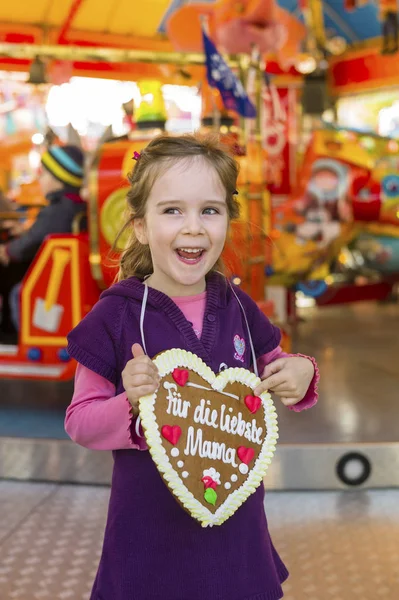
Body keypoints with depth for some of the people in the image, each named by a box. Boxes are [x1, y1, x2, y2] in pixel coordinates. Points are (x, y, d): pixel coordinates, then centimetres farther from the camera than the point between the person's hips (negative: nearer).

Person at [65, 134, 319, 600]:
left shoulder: (237, 307, -2)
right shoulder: (115, 316, -13)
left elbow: (270, 374, 13)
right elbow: (80, 422, -8)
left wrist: (300, 374, -8)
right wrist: (130, 404, -27)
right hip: (150, 526, -3)